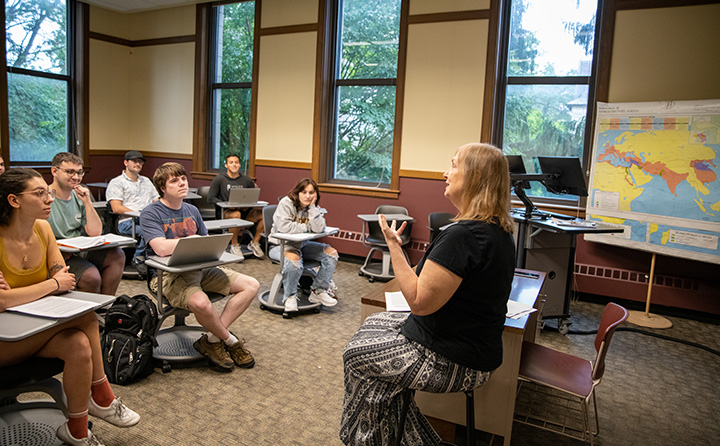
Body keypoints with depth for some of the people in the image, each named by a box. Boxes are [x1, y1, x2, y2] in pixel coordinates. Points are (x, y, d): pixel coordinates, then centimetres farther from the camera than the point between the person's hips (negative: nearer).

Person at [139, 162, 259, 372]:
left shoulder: (192, 210, 15)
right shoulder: (150, 213, -6)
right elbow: (162, 248, -22)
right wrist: (192, 240, -10)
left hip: (199, 268, 7)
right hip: (167, 275, -7)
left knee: (251, 285, -6)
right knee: (201, 302, -37)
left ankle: (211, 340, -6)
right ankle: (230, 341, -4)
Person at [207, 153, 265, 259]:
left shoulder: (247, 180, 12)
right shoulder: (219, 179, 4)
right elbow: (211, 197, -1)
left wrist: (247, 205, -7)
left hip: (244, 212, 4)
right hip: (226, 211, -4)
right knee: (236, 214, -39)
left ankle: (254, 243, -5)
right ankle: (234, 245, -17)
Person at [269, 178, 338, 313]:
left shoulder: (314, 208, 2)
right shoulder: (286, 203, -14)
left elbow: (319, 229, -17)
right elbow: (283, 227, -29)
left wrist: (312, 206, -19)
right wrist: (306, 227, -14)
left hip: (303, 244, 7)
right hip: (282, 244, -7)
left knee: (332, 253, -4)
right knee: (294, 260, -38)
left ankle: (318, 292, 4)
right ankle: (290, 297, -13)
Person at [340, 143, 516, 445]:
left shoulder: (463, 235, -30)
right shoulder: (499, 231, 3)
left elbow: (420, 302, -28)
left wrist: (393, 245, -22)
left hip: (452, 363, -10)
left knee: (356, 355, 5)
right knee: (374, 324, 21)